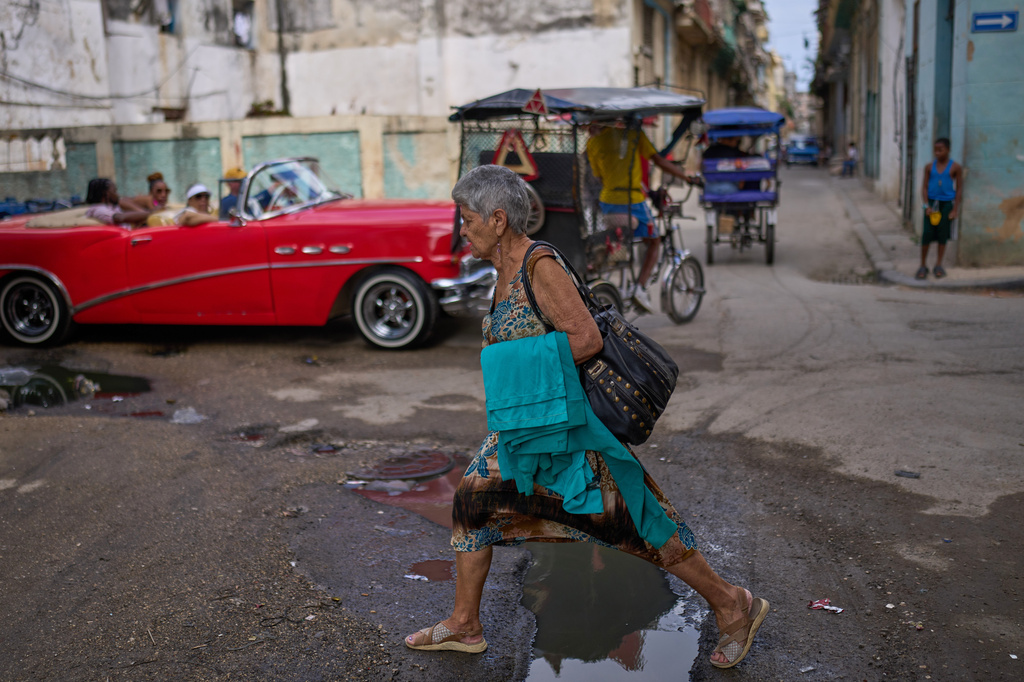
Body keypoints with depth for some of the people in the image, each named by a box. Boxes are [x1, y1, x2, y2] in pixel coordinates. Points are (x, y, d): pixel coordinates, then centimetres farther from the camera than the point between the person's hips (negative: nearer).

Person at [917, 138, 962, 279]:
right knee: (927, 234, -4)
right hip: (931, 202, 1)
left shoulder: (955, 167, -3)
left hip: (947, 204, -1)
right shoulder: (929, 167, 1)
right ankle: (923, 266, 6)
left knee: (942, 235, 5)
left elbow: (959, 189, 0)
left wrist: (955, 209, -4)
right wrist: (927, 205, -7)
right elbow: (924, 187, 4)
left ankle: (938, 265, 16)